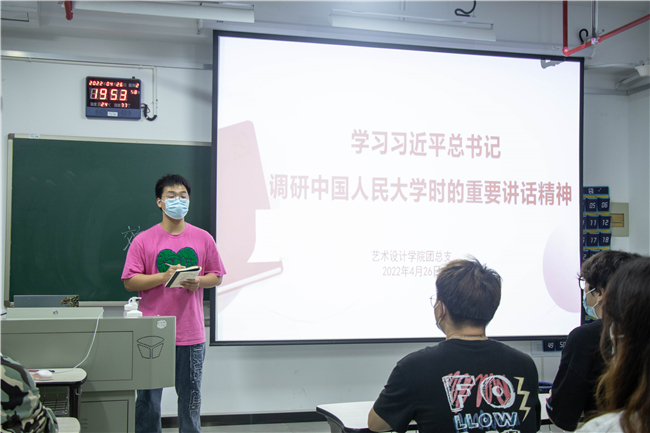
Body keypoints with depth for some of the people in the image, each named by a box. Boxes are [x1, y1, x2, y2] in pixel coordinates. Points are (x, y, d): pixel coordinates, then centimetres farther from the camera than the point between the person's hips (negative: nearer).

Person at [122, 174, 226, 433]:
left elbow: (216, 276, 11)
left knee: (190, 396, 11)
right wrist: (163, 277, -17)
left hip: (192, 334, 2)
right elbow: (130, 282, -4)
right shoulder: (143, 241, -1)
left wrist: (198, 281, -10)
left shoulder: (203, 239, 5)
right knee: (148, 397, 5)